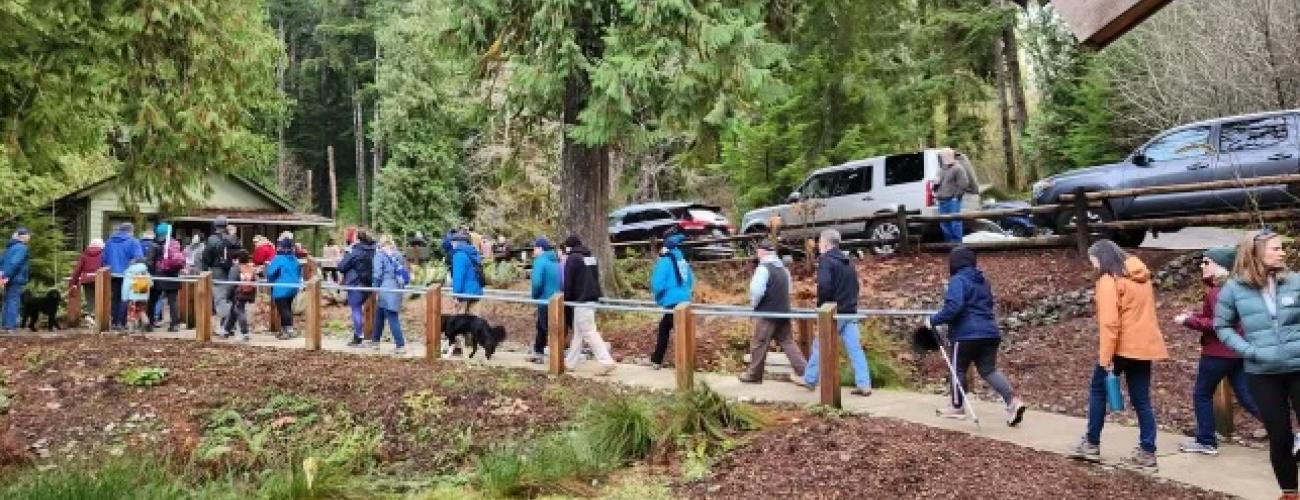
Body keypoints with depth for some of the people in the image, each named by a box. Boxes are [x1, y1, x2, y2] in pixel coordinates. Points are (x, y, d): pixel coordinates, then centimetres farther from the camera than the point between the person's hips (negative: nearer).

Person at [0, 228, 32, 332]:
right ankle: (10, 326, -7)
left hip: (10, 278, 9)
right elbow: (14, 263, -24)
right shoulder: (22, 247, -14)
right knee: (14, 301, -6)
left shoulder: (11, 246, 15)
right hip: (16, 279, -9)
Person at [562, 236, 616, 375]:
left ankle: (607, 362, -16)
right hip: (593, 298, 9)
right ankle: (570, 362, 21)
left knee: (589, 333, -9)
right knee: (578, 332, 15)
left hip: (582, 300, -9)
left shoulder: (573, 259, -8)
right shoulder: (591, 258, 18)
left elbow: (567, 281, -8)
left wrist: (566, 299, 1)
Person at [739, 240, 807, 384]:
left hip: (767, 313, -7)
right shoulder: (783, 269, 12)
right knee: (787, 342, 11)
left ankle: (753, 375, 13)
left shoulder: (763, 268, -14)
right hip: (784, 312, 8)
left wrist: (753, 304, -5)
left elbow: (757, 291, -23)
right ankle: (803, 371, 4)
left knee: (759, 344, 4)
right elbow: (788, 289, 21)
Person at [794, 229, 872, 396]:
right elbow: (855, 286, 20)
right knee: (855, 349, 4)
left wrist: (821, 305, -9)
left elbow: (824, 286, -23)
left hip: (834, 313, -7)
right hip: (850, 312, 7)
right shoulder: (847, 262, 16)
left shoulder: (826, 260, -12)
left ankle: (809, 380, 18)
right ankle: (864, 385, -1)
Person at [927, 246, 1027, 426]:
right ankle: (1013, 401, -11)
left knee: (959, 369, 10)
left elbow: (953, 307, -23)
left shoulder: (958, 280, -10)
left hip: (967, 334, -7)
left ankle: (957, 407, 21)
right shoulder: (983, 281, 18)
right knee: (989, 370, 8)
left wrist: (934, 320, -13)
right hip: (989, 332, 7)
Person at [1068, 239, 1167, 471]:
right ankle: (1147, 452, 7)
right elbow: (1143, 312, 20)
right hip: (1144, 346, 7)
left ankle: (1092, 444, 14)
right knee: (1142, 399, 9)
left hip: (1121, 347, -7)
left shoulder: (1109, 280, -11)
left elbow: (1109, 323, -18)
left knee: (1098, 390, 10)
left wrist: (1106, 358, -18)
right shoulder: (1142, 276, 14)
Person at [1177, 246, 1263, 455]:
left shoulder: (1217, 291, -17)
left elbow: (1218, 325, -23)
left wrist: (1189, 320, -16)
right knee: (1246, 397, 9)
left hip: (1218, 352, -9)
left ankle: (1206, 441, 12)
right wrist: (1194, 316, 8)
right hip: (1237, 350, 9)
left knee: (1201, 395, 5)